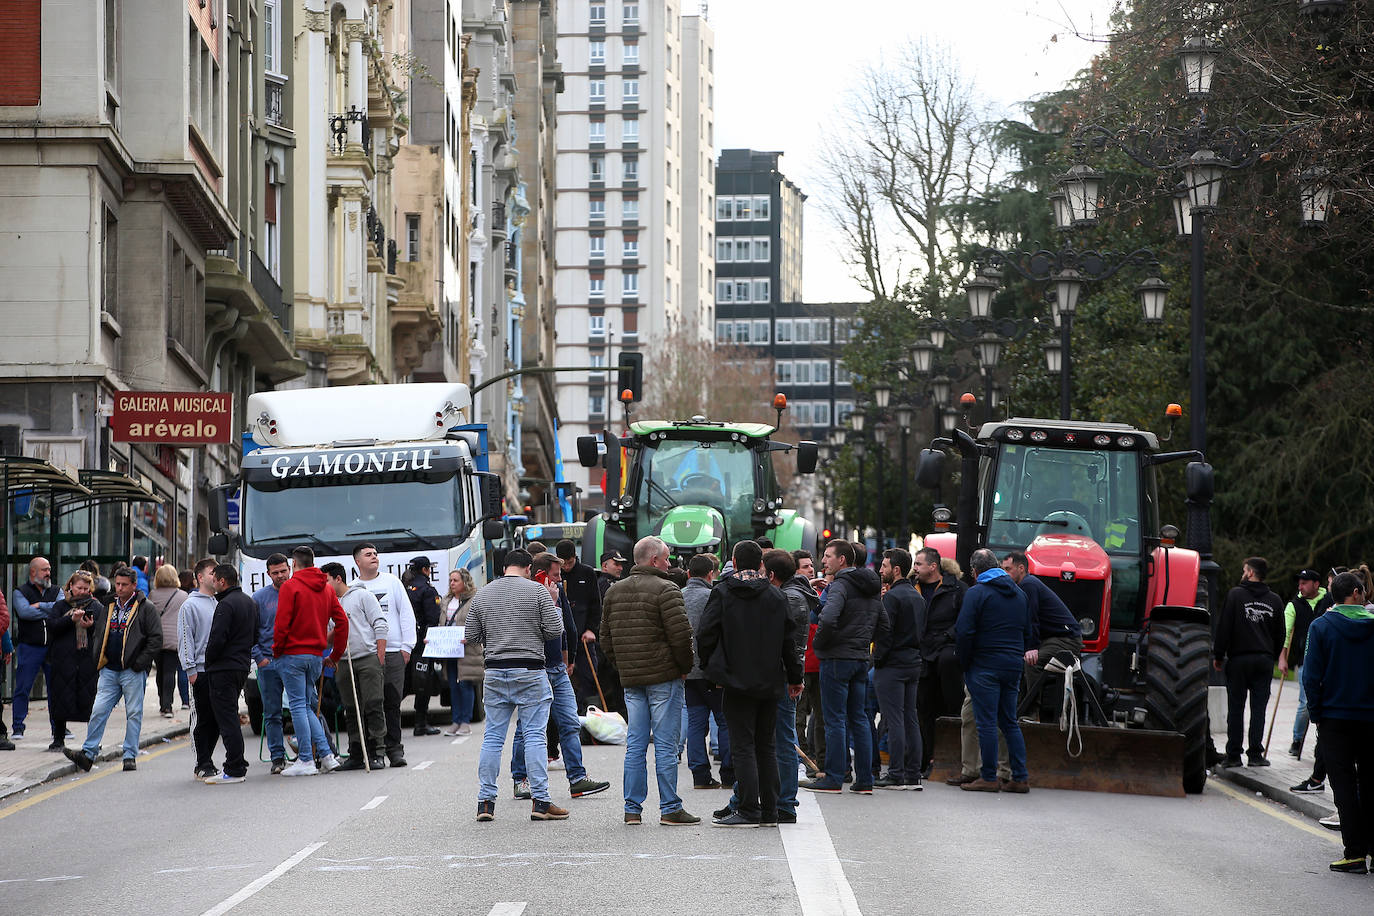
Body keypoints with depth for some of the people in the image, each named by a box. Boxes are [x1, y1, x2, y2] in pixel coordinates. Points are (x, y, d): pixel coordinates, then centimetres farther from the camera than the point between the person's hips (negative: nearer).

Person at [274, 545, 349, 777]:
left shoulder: (290, 586, -8)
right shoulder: (326, 588, 11)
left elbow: (282, 623, -14)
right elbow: (342, 621, 10)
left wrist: (277, 651, -2)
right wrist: (336, 655, 16)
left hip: (293, 653, -6)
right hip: (316, 655, 6)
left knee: (298, 707, -3)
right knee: (306, 707, 14)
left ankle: (306, 760, -4)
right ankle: (326, 755, 5)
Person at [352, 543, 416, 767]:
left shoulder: (392, 582, 10)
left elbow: (406, 614, 9)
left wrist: (407, 646, 2)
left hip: (393, 651, 0)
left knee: (393, 703, 1)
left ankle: (394, 748, 6)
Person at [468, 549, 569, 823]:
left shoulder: (482, 594, 7)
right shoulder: (537, 591, -3)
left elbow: (470, 638, 9)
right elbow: (555, 630, -5)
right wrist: (553, 606, 12)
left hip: (494, 672, 3)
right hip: (529, 672, -3)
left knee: (492, 738, 7)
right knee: (535, 736, -1)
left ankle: (486, 801, 5)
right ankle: (540, 801, -5)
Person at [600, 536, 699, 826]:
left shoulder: (613, 592, 11)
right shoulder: (665, 590, -11)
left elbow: (606, 639, 15)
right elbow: (681, 635, -14)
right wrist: (685, 667, 0)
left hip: (631, 680, 6)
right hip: (664, 677, -6)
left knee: (635, 744, 9)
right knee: (665, 745, -3)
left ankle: (632, 809, 8)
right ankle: (670, 809, -2)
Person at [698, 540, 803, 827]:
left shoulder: (722, 594, -6)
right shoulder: (776, 596, 4)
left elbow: (706, 635, -9)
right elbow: (789, 640, 7)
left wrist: (710, 668, 7)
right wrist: (794, 677, 15)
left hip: (737, 682, -4)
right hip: (770, 682, 4)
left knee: (743, 747, -3)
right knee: (766, 747, 11)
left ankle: (748, 811, -7)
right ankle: (769, 812, 11)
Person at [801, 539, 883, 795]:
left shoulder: (840, 586, -14)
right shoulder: (871, 590, 14)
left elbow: (828, 620, -29)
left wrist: (818, 643, -12)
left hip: (837, 659, -8)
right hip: (862, 659, 8)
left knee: (835, 720, -3)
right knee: (858, 718, 11)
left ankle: (833, 779, -1)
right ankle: (864, 780, 10)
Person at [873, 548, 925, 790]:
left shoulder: (892, 596, -13)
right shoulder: (918, 597, 15)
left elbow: (884, 631, -18)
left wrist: (878, 658, -10)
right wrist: (915, 655, 17)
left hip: (892, 665, -8)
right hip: (914, 664, 8)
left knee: (894, 720, -7)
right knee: (910, 720, 9)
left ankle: (896, 776, -8)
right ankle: (913, 776, 9)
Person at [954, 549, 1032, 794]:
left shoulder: (977, 593, -8)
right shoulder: (1019, 594, 14)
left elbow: (964, 631, -14)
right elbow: (1027, 633, 18)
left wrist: (965, 663, -3)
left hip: (985, 666, -6)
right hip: (1013, 667, 6)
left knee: (987, 723, -4)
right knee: (1009, 722, 12)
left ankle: (989, 778, -4)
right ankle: (1020, 777, 7)